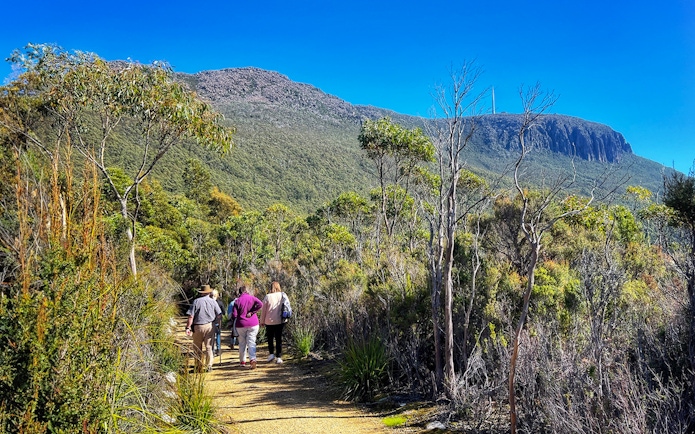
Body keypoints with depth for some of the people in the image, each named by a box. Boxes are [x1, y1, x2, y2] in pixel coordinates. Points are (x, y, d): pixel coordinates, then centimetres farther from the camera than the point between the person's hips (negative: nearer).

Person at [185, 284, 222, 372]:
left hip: (198, 327, -1)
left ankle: (198, 367, 14)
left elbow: (191, 316, -7)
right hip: (209, 326, 1)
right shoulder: (213, 302, 2)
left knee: (197, 348, 9)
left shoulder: (196, 301, -3)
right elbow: (219, 315, 1)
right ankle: (209, 366, 3)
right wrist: (214, 322, 18)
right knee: (209, 347, 7)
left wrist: (188, 327, -5)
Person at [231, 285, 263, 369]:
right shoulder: (252, 298, 1)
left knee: (242, 343, 13)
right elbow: (260, 304, -17)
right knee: (251, 342, -1)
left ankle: (242, 361, 20)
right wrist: (252, 312, -10)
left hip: (241, 325, 0)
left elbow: (234, 315, -8)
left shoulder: (237, 301, -4)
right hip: (253, 324, 0)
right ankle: (252, 359, -20)